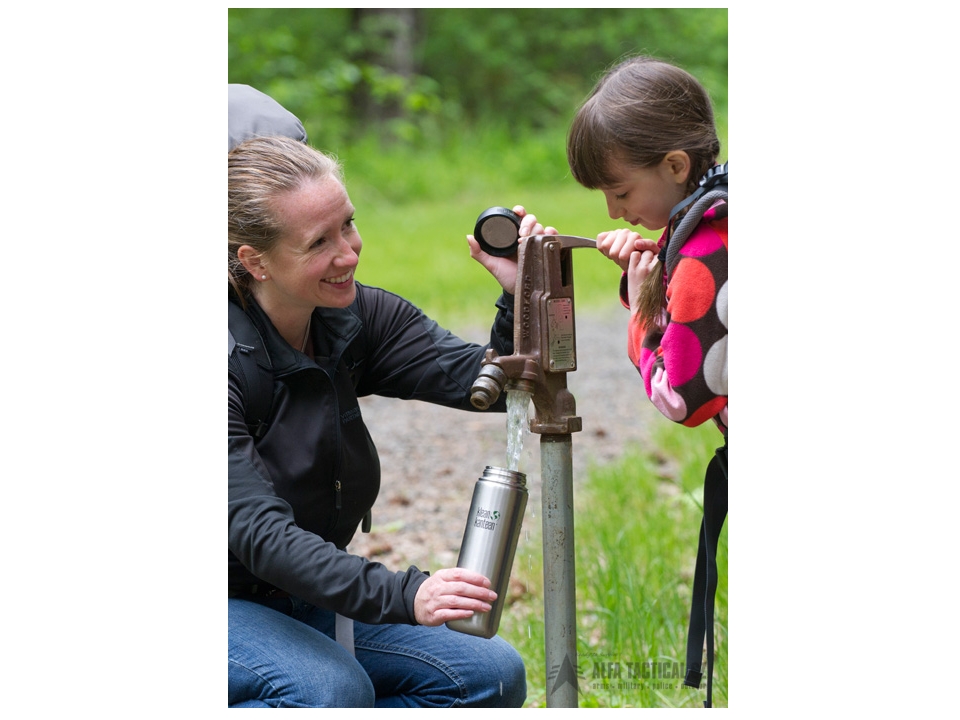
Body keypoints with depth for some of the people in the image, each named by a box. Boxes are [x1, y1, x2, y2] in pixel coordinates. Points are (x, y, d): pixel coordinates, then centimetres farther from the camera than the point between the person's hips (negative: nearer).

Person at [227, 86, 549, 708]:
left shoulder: (357, 320, -4)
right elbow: (260, 533, -32)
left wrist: (521, 298, -32)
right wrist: (402, 595, -45)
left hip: (314, 604, 7)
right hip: (236, 604, -7)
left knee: (493, 675, -8)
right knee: (332, 690, -33)